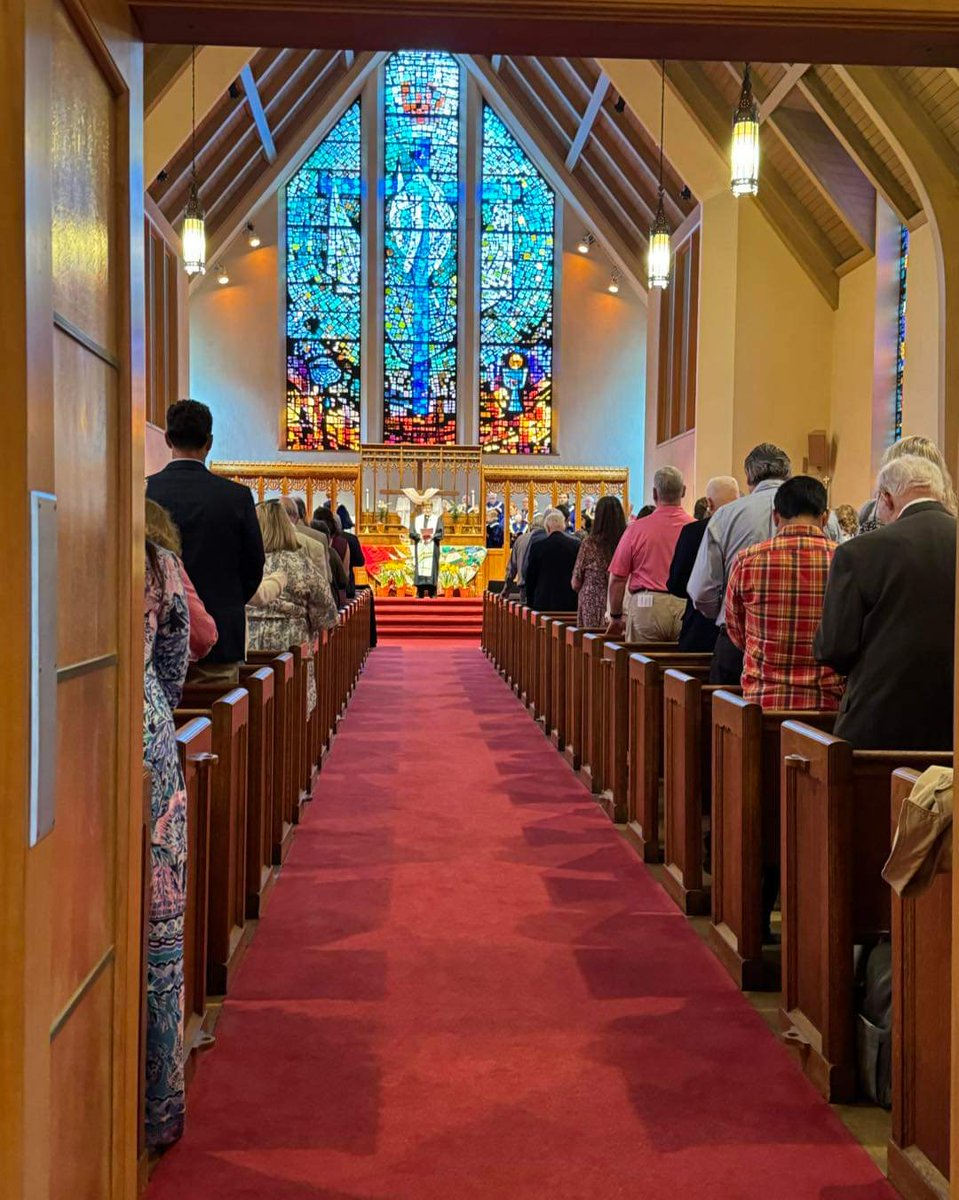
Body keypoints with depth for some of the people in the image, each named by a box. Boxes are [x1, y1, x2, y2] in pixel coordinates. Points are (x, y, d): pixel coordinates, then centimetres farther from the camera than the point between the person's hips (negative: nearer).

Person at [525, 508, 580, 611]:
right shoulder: (576, 544, 0)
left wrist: (530, 603, 13)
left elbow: (530, 578, 3)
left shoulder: (537, 546, -3)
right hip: (571, 603, 1)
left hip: (544, 604, -1)